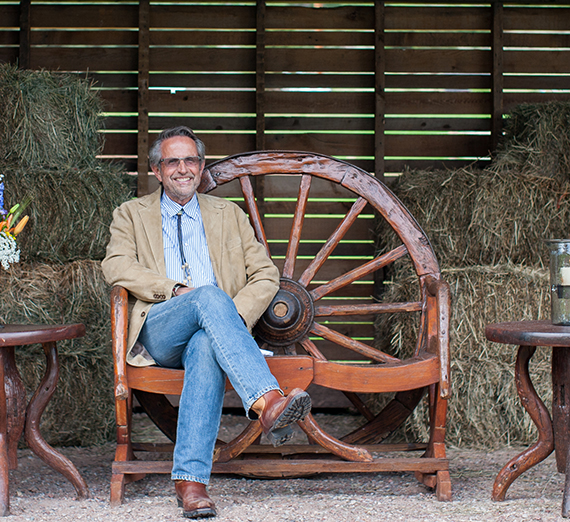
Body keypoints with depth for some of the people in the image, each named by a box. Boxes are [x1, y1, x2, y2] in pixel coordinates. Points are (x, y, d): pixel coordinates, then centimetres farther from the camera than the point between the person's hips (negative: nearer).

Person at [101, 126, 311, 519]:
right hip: (157, 333, -1)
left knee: (206, 347, -38)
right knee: (209, 295, -34)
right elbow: (116, 265, 0)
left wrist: (237, 315, -5)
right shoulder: (132, 214, 20)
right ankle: (268, 402, -53)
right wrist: (175, 289, -14)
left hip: (211, 330, 1)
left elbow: (266, 274, 15)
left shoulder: (228, 214, 24)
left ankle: (190, 478, -45)